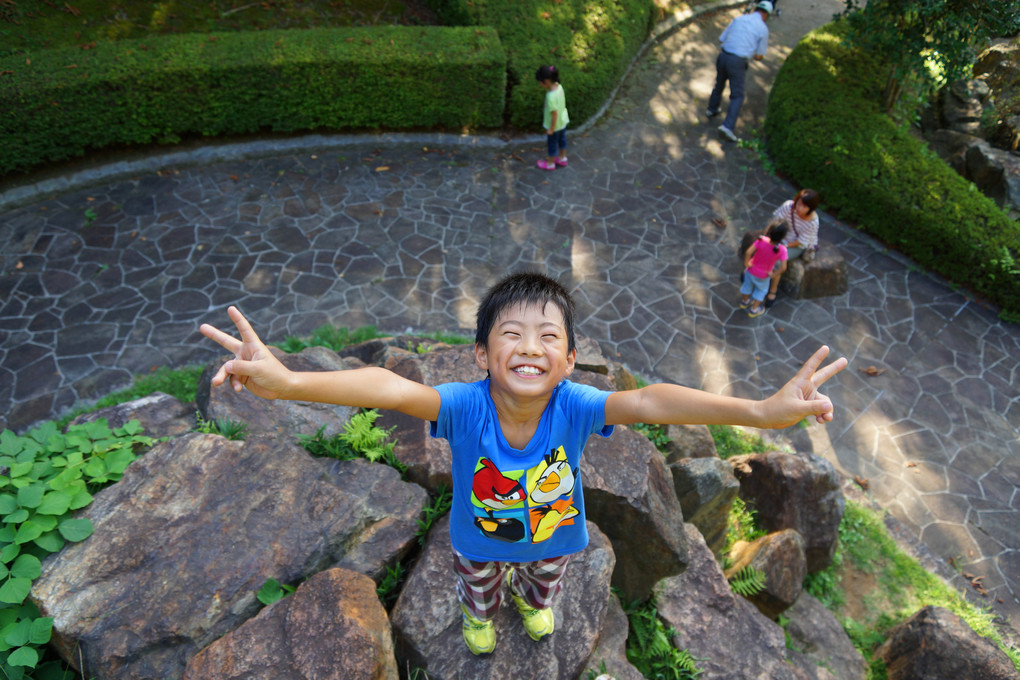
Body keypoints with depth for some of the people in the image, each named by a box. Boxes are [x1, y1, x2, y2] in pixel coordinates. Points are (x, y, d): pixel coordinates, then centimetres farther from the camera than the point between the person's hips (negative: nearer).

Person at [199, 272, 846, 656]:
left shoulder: (574, 406, -39)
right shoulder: (465, 405, -42)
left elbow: (648, 401, -54)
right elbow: (388, 388, -58)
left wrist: (760, 411, -65)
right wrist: (288, 382, -73)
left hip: (553, 532, 1)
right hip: (479, 537, -1)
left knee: (546, 580, 38)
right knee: (478, 586, 35)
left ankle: (531, 599, 75)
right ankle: (481, 612, 73)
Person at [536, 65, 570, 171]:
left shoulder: (551, 97, -36)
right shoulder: (558, 86, -12)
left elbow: (555, 113, -29)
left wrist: (551, 128, -17)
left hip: (555, 124, -8)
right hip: (563, 121, 8)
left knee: (552, 143, 15)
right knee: (562, 140, 27)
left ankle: (550, 163, 36)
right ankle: (562, 158, 49)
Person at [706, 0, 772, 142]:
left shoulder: (738, 19, 12)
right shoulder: (763, 29, -1)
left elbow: (722, 39, 16)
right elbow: (759, 56, 4)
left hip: (723, 56, 5)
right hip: (738, 63, -5)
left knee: (720, 83, 31)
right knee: (737, 97, 4)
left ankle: (712, 109, 51)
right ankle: (727, 126, -11)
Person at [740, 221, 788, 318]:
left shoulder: (761, 240, -30)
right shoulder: (782, 249, -31)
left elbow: (748, 252, -33)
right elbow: (783, 267, -32)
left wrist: (746, 264, -17)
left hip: (751, 270, 2)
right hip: (763, 276, -2)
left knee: (748, 285, 30)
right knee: (761, 290, 28)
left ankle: (744, 301, 57)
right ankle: (753, 310, 41)